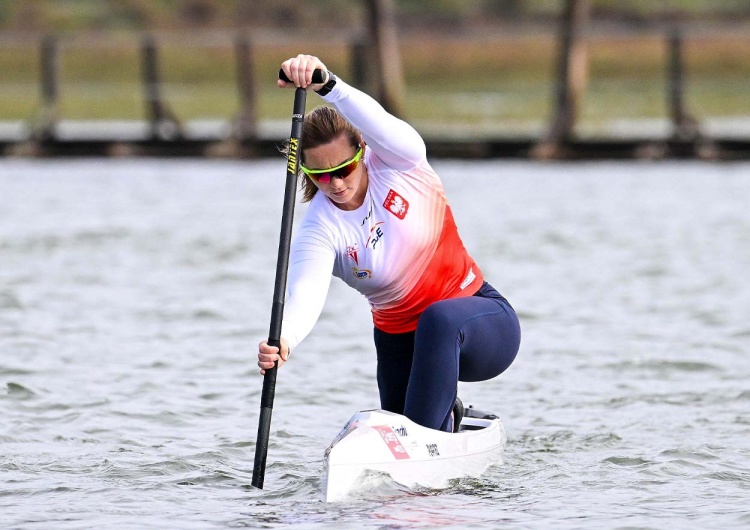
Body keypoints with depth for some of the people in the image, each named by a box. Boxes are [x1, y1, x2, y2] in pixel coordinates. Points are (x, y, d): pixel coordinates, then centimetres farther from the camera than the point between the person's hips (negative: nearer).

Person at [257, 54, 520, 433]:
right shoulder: (319, 231, -14)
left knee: (438, 318, -36)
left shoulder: (398, 166, -15)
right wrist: (283, 340, -55)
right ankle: (445, 415, 42)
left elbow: (379, 124, -38)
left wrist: (326, 84, -56)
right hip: (402, 343, 4)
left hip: (482, 322, -4)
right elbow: (306, 294, -33)